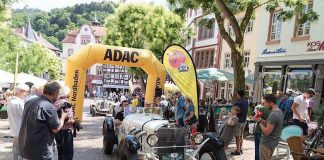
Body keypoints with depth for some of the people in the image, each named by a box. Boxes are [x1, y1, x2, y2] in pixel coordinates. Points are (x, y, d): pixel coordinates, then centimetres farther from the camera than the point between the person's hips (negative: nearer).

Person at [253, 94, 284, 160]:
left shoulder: (273, 115, -25)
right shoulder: (279, 112, 6)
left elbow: (267, 132, -26)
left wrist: (259, 122, -15)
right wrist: (261, 119, 1)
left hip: (267, 143, -9)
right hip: (273, 142, 9)